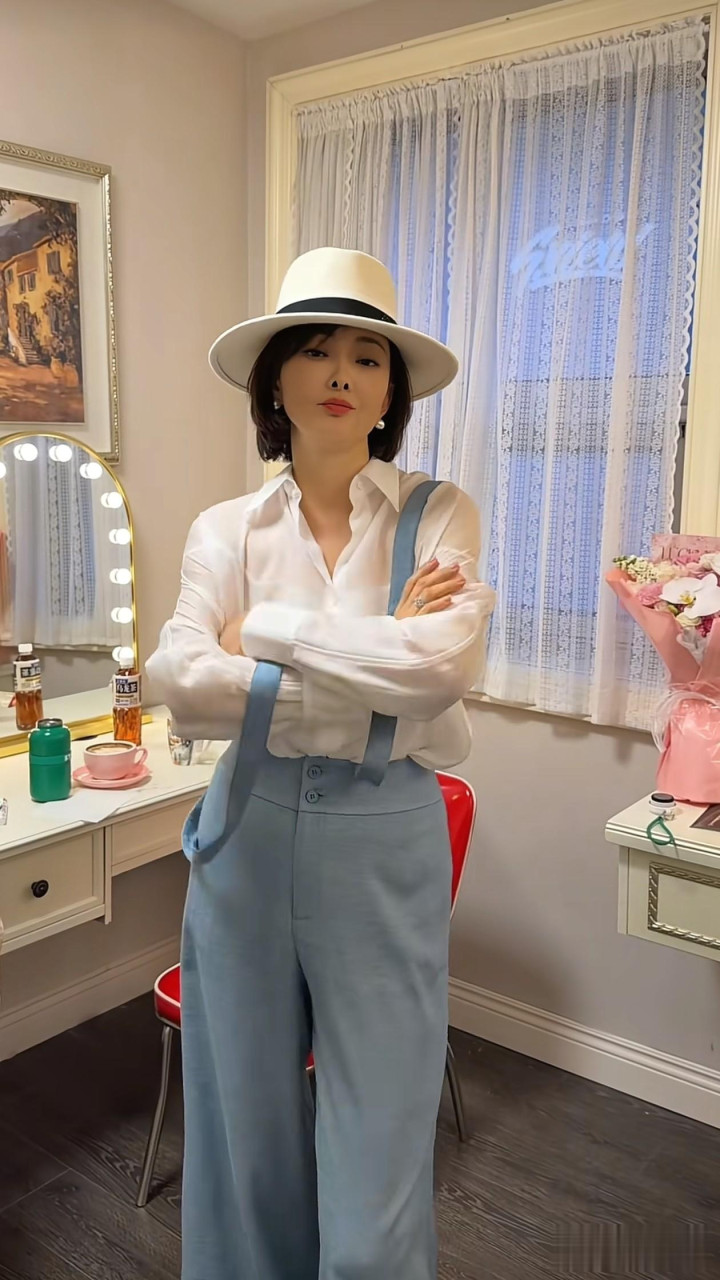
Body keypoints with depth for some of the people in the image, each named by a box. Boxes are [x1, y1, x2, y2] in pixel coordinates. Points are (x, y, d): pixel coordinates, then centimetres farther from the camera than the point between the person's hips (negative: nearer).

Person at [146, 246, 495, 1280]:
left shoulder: (438, 516, -2)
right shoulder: (227, 530, 2)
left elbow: (445, 659, -20)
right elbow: (182, 685, -13)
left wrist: (263, 625, -12)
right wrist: (380, 671, -16)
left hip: (386, 847, -2)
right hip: (250, 836, 2)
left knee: (378, 1158, 8)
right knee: (247, 1133, 18)